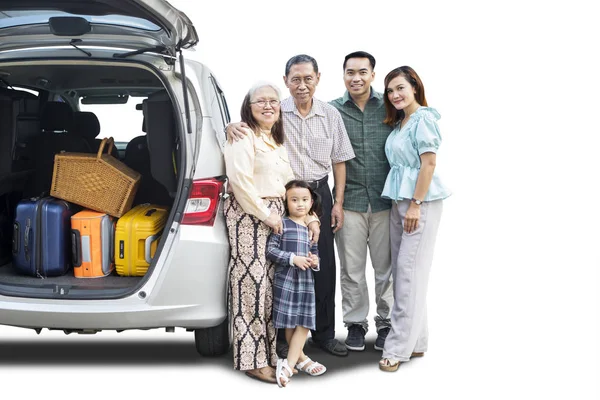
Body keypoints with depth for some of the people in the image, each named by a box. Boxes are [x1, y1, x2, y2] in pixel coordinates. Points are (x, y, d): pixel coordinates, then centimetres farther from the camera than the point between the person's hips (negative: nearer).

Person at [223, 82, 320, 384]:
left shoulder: (276, 141, 21)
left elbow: (289, 184, 20)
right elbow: (240, 182, -18)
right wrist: (266, 215, -16)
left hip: (276, 216, 8)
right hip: (249, 215, -8)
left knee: (271, 282, 8)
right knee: (252, 281, -10)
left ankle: (269, 351, 16)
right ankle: (253, 360, -6)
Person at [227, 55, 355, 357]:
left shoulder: (330, 114, 4)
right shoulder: (276, 112, -3)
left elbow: (339, 161, 8)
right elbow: (246, 125, 1)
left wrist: (338, 203, 4)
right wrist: (232, 127, -25)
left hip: (319, 194, 2)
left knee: (324, 265, 7)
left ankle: (324, 334, 21)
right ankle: (283, 335, 14)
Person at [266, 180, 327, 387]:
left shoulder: (312, 227, 11)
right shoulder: (282, 224, -6)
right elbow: (270, 249, -11)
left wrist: (315, 261, -3)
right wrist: (293, 258, -18)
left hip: (306, 280, 5)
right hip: (286, 279, -5)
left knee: (304, 323, -2)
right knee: (289, 323, 2)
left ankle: (288, 364, 0)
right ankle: (300, 358, 19)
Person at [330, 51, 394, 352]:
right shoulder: (332, 110, 2)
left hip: (385, 201, 0)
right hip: (350, 201, 0)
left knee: (386, 267, 8)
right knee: (352, 269, 8)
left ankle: (386, 323, 23)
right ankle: (355, 324, 22)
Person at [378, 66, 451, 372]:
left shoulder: (424, 118, -9)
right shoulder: (398, 122, 16)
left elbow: (429, 164, -15)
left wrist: (416, 205, -19)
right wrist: (402, 205, 12)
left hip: (420, 201, -9)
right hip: (398, 201, 9)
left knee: (410, 271, -8)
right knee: (401, 270, 9)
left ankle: (399, 347, -4)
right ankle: (415, 342, 17)